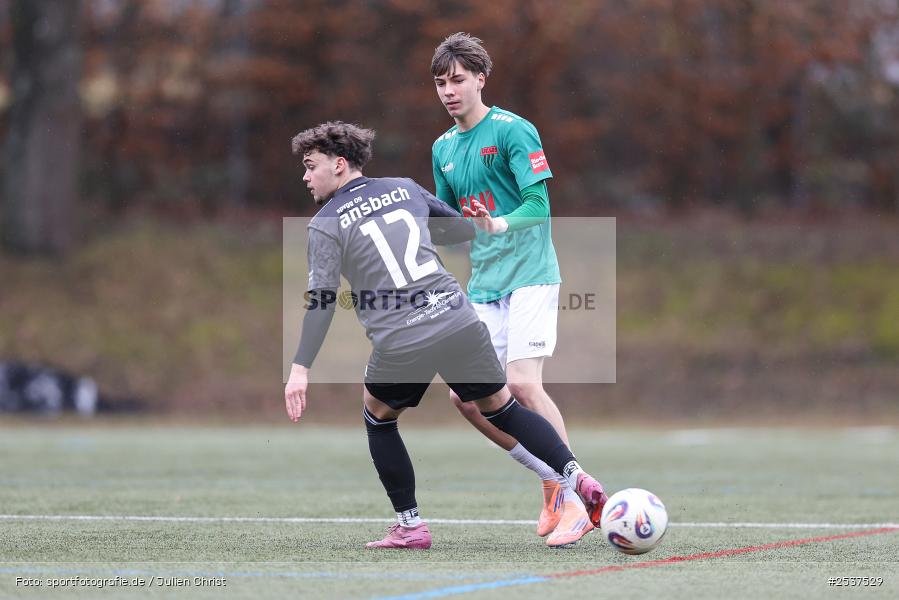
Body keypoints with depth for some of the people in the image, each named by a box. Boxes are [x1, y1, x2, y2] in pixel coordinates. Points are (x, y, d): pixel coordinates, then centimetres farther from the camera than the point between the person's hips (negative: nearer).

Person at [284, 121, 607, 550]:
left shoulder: (327, 224, 0)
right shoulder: (403, 188, 14)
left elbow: (321, 299, -7)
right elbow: (465, 230, 21)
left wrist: (301, 368, -6)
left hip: (400, 345, -3)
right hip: (459, 321, 3)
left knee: (378, 417, 23)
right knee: (501, 407, 21)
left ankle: (410, 525, 18)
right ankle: (572, 473, 4)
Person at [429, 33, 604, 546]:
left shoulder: (512, 131, -7)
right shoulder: (443, 148, 15)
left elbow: (540, 205, -14)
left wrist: (500, 225, -31)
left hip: (529, 275, -7)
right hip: (484, 286, 7)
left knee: (523, 386, -19)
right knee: (466, 396, -3)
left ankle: (572, 499, -10)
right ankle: (554, 482, 12)